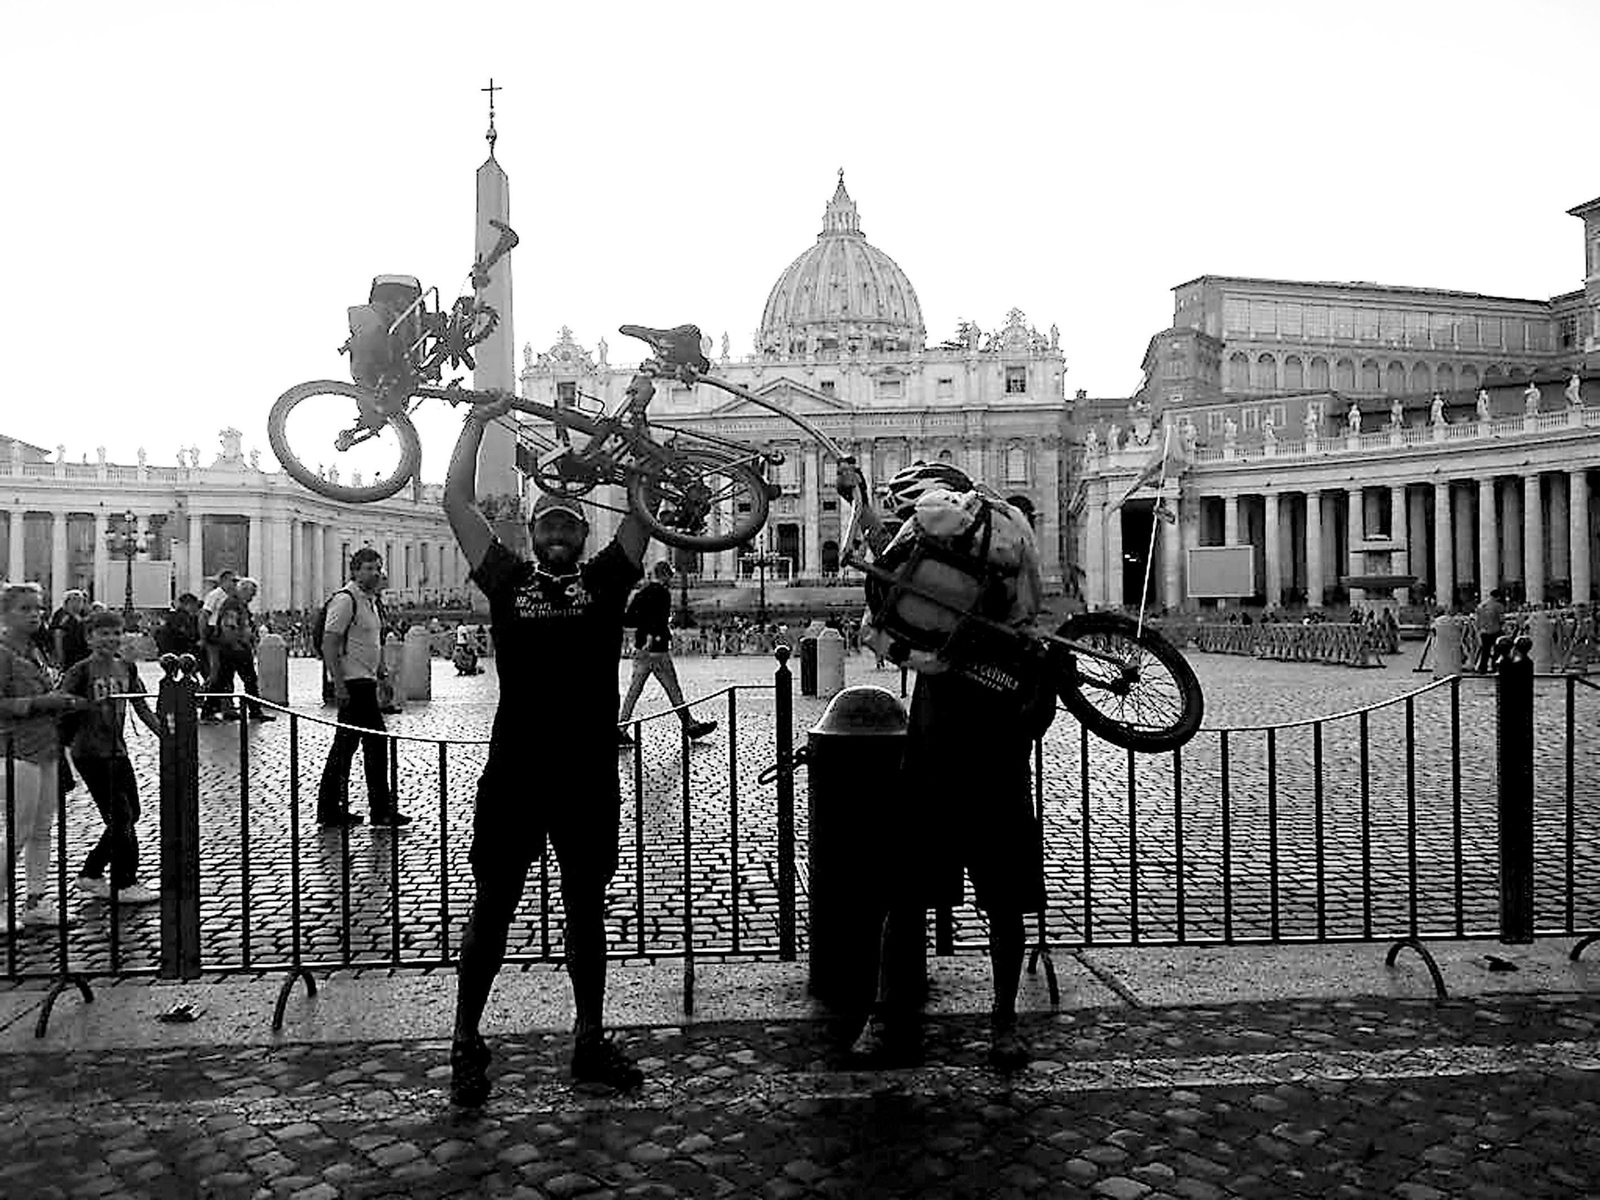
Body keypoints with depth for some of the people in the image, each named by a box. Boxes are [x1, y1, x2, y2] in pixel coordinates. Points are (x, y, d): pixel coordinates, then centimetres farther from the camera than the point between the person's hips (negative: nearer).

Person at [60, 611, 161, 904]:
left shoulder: (127, 669, 7)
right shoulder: (81, 671, -10)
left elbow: (142, 708, 10)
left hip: (118, 751, 7)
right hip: (90, 754, -7)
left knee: (131, 814, 11)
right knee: (121, 817, -6)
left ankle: (91, 874, 25)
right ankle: (125, 885, 4)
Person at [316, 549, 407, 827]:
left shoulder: (370, 600, 16)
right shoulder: (345, 600, -13)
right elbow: (329, 645, -18)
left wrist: (381, 671, 18)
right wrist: (339, 685, -22)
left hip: (364, 682, 10)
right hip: (353, 683, -10)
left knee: (345, 746, 13)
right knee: (375, 742, -6)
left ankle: (330, 809, 20)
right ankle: (381, 809, 2)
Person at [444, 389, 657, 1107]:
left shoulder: (605, 580, 9)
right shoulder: (507, 580, 8)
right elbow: (456, 500, 6)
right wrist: (478, 422, 8)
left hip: (589, 777, 1)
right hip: (513, 776, -1)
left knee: (586, 911, 14)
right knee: (491, 911, 8)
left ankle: (590, 1042, 28)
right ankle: (467, 1045, 23)